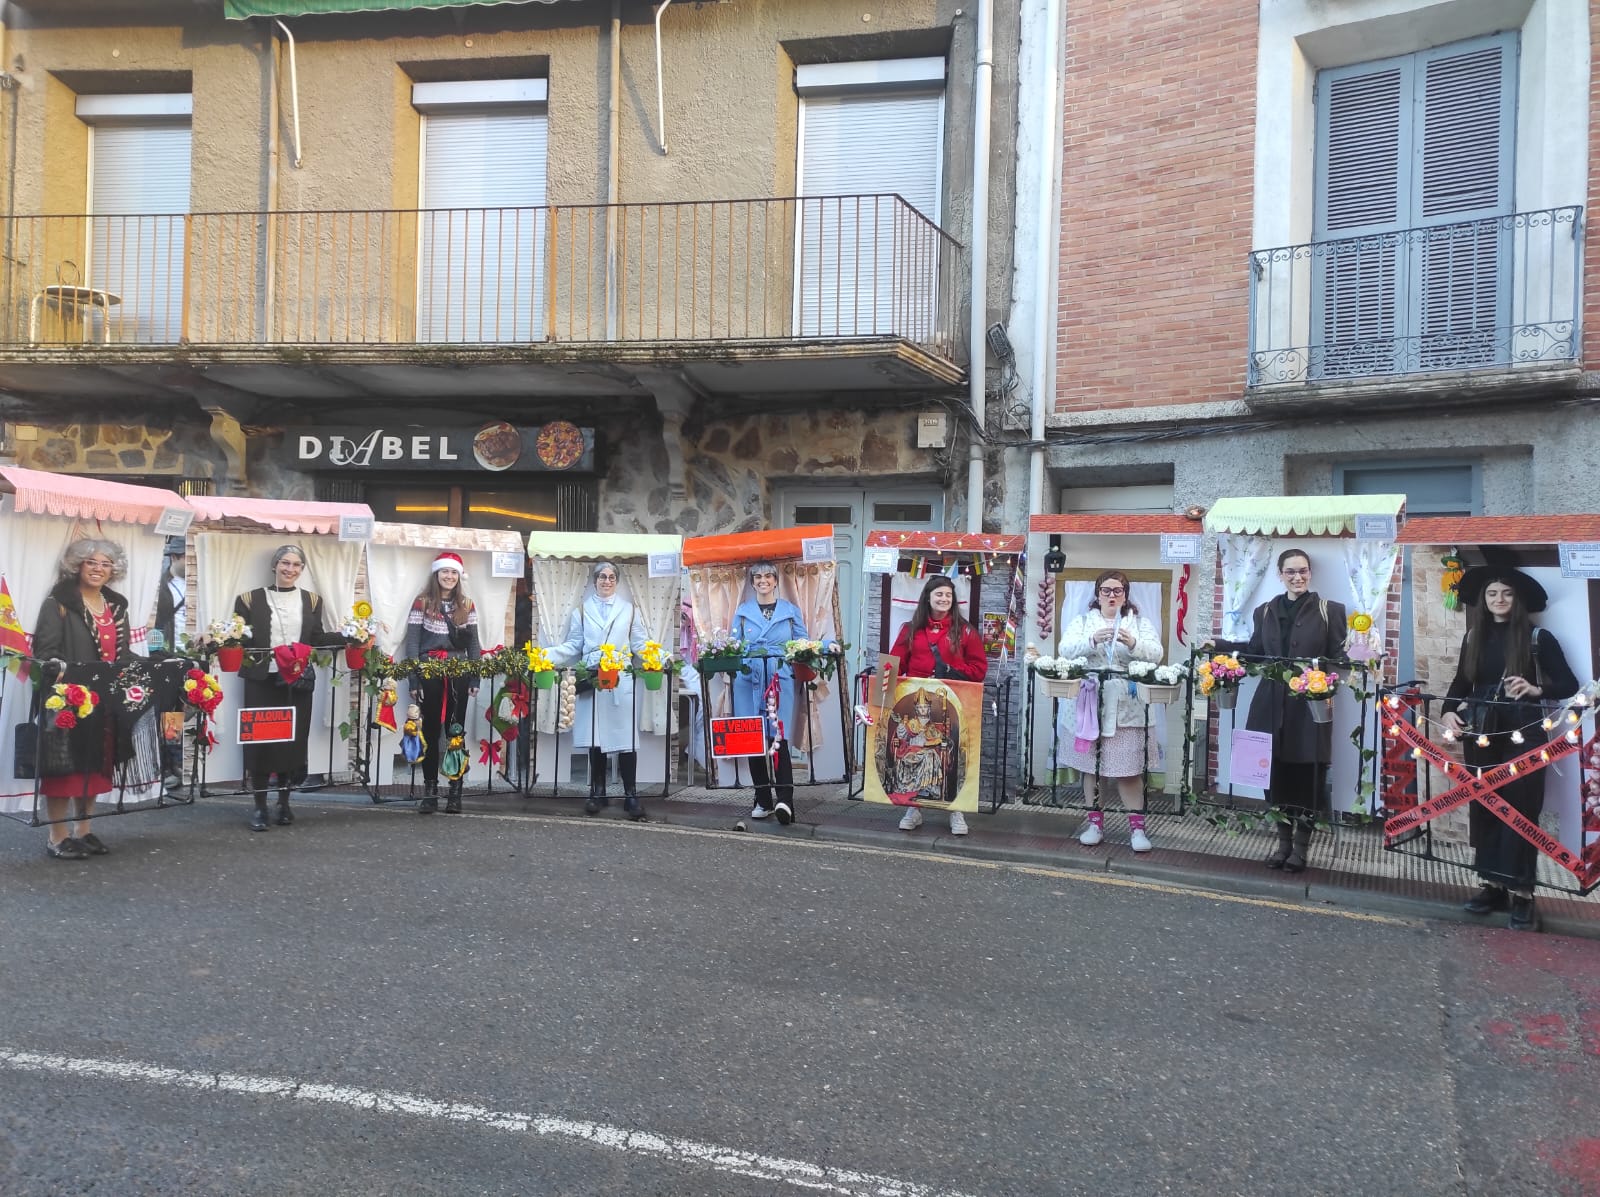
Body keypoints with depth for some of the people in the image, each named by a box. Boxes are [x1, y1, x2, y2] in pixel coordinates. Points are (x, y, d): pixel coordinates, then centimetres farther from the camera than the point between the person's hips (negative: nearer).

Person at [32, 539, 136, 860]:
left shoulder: (116, 605, 15)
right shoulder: (59, 602, -5)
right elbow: (46, 651, -13)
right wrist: (69, 673, -26)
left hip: (107, 699, 6)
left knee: (95, 762, 11)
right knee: (65, 763, -2)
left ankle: (83, 829, 21)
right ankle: (57, 836, 6)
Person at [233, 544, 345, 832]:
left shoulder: (312, 601, 10)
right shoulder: (251, 599, 3)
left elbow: (318, 639, 8)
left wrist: (348, 637, -5)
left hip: (298, 681, 2)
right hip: (262, 680, -2)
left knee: (293, 739, 6)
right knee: (260, 740, -1)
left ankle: (284, 802, 20)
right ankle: (260, 806, 9)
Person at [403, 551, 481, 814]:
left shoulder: (467, 606, 9)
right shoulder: (422, 603, 2)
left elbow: (473, 645, 9)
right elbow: (412, 643, -1)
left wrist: (475, 678, 1)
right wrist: (413, 680, -9)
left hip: (459, 675, 2)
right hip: (429, 674, -1)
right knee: (430, 732, 4)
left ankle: (455, 792, 7)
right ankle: (430, 792, 10)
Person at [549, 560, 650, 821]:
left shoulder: (628, 609, 15)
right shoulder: (582, 611, 15)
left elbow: (640, 644, 8)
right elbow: (573, 647, 9)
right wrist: (547, 655, -6)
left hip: (621, 681, -1)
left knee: (625, 737, -5)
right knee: (595, 738, 2)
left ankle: (631, 794, 0)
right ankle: (597, 793, 12)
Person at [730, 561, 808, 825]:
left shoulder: (791, 611, 11)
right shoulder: (743, 611, 13)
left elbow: (803, 645, 11)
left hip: (780, 680, -2)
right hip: (749, 680, 2)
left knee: (779, 738, -13)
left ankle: (785, 801, -18)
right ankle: (762, 800, 11)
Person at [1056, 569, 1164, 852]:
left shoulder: (1140, 623, 11)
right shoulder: (1082, 620, 10)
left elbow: (1155, 653, -3)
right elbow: (1066, 649, -5)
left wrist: (1134, 644, -23)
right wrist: (1092, 640, -22)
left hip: (1126, 707, -1)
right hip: (1089, 704, 1)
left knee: (1128, 767, -3)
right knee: (1091, 765, 6)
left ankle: (1136, 825, 3)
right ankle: (1095, 821, 16)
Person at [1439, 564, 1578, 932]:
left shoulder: (1538, 637, -1)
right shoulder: (1473, 637, 10)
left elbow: (1569, 684, -1)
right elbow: (1461, 683, 12)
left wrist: (1535, 689, -20)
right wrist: (1448, 712, -6)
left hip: (1523, 732, -4)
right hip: (1481, 732, 4)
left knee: (1519, 809, -5)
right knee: (1483, 807, 6)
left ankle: (1521, 894, -1)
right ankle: (1493, 885, 15)